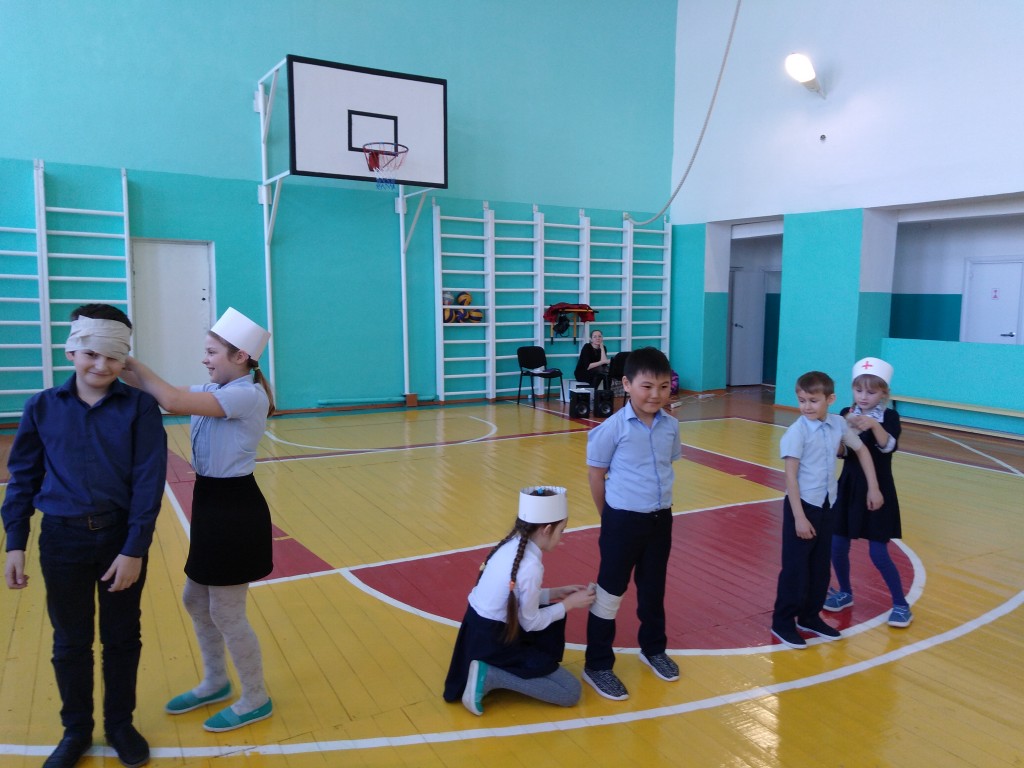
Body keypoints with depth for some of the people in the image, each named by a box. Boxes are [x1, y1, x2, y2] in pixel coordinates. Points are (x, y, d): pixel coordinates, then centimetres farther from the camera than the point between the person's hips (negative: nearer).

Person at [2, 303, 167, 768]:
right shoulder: (42, 407, -1)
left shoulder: (139, 407, -8)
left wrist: (135, 549, -15)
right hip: (62, 539, 1)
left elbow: (148, 482, -11)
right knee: (70, 642, 15)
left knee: (122, 639, 14)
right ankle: (76, 730, 36)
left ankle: (120, 724, 34)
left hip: (121, 537, -1)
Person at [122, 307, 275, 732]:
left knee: (226, 613, 3)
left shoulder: (249, 395, -20)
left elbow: (172, 401, -27)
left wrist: (132, 362, -16)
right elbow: (159, 394, 4)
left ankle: (256, 700, 23)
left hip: (235, 510, -9)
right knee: (195, 600, 21)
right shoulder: (213, 391, 9)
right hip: (212, 506, 10)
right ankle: (215, 682, 41)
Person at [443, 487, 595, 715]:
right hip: (492, 642, -9)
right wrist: (569, 603, -1)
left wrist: (557, 593, 13)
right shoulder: (531, 566, -26)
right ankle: (489, 676, -7)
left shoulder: (512, 544, -1)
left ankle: (512, 668, 15)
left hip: (480, 628, 9)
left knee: (552, 613, 25)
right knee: (570, 692, -1)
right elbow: (531, 623, -13)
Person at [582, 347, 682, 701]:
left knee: (653, 589, 22)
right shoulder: (613, 427, -17)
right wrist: (610, 517, 0)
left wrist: (658, 505, 11)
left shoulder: (670, 426, -2)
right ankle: (597, 665, 20)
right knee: (610, 592, 6)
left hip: (661, 519, 5)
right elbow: (596, 474, -7)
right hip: (624, 520, -5)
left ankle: (653, 649, 43)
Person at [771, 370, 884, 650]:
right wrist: (799, 517, -20)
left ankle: (810, 617, 30)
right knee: (795, 567, 2)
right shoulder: (797, 432, -17)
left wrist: (873, 488, 12)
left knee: (820, 566, 15)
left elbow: (861, 449, 15)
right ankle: (783, 621, 15)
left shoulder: (838, 423, -1)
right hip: (803, 504, -6)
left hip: (828, 504, 6)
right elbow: (790, 476, -18)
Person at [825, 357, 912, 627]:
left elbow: (888, 446, -27)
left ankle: (901, 604, 18)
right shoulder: (846, 414, -2)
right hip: (848, 488, 3)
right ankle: (845, 593, 31)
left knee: (878, 553, -2)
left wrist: (874, 425, -43)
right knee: (837, 546, 7)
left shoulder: (890, 417, -9)